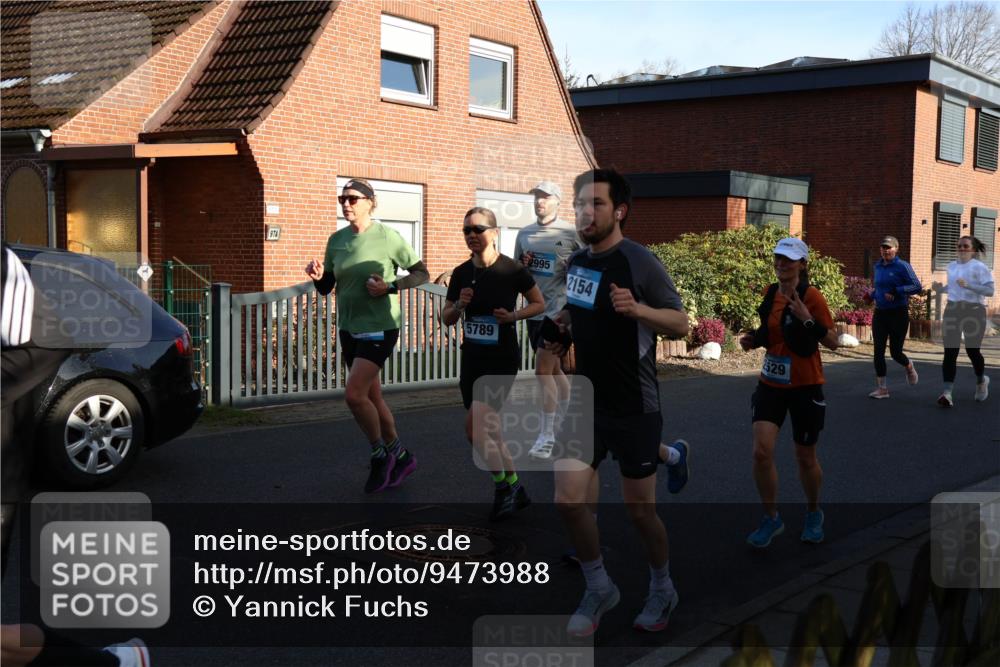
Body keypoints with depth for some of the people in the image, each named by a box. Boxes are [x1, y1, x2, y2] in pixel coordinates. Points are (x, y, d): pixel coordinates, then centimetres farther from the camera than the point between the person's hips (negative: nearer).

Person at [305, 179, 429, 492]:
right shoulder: (336, 239, 5)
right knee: (372, 397, 12)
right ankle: (400, 456, 27)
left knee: (354, 394, -16)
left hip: (379, 327, -6)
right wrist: (318, 275, -10)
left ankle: (380, 454, 6)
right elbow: (326, 287, 12)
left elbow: (421, 273, -4)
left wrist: (390, 286, -18)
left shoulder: (387, 237, -10)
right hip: (348, 328, 7)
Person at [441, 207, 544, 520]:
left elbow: (539, 304, 1)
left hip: (502, 359, -6)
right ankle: (515, 489, 26)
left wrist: (512, 315, -16)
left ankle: (502, 485, 4)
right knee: (488, 430, 10)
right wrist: (459, 305, -11)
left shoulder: (512, 270, -11)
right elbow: (446, 318, 10)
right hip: (472, 358, 6)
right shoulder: (461, 273, 3)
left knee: (475, 427, -16)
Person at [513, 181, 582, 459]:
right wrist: (522, 266, -3)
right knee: (554, 370, 16)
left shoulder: (570, 233, -6)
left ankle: (547, 436, -7)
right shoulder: (524, 234, 11)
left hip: (559, 310, -6)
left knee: (543, 370, -13)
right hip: (535, 310, 6)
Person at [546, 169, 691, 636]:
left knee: (640, 511, 8)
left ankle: (662, 591, 35)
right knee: (568, 500, -5)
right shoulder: (575, 263, 6)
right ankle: (599, 589, 18)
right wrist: (564, 330, 4)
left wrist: (637, 308, -28)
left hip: (633, 409, -5)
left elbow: (680, 323, -12)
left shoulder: (641, 263, -14)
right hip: (585, 402, 5)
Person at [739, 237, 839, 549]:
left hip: (805, 386, -4)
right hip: (771, 383, 4)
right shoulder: (771, 293, 4)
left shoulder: (811, 296, -13)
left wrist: (807, 319, -27)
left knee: (805, 457, 10)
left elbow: (832, 341, -14)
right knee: (761, 452, -9)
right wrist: (753, 339, 0)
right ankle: (771, 519, 9)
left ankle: (814, 514, 36)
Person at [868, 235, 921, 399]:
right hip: (880, 313, 5)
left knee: (895, 352, 1)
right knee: (878, 351, -3)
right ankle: (881, 388, 4)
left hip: (898, 313, -5)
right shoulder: (878, 266, 9)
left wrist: (896, 292, -24)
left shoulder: (902, 266, -10)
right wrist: (874, 294, 7)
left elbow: (917, 286, -16)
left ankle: (909, 367, 37)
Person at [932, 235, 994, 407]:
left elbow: (989, 290, -12)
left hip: (974, 311, -4)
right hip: (952, 310, 4)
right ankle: (947, 393, -12)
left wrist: (968, 285, -23)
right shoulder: (951, 266, 13)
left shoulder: (980, 267, -4)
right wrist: (940, 287, 5)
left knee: (972, 350, 5)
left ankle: (981, 381, 36)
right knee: (950, 351, -7)